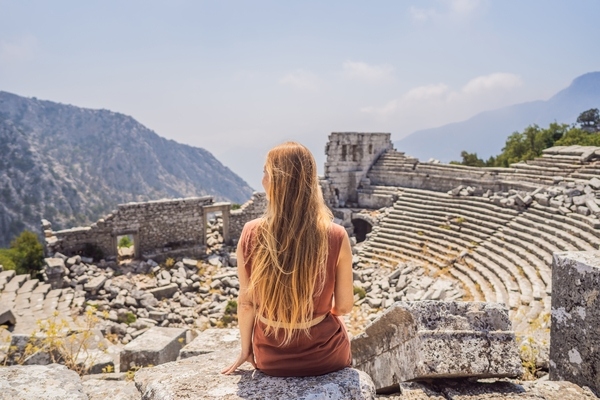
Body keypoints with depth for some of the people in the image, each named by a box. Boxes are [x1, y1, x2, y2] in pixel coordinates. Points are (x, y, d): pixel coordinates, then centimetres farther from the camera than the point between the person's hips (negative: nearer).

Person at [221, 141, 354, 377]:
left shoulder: (251, 235, -18)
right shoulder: (336, 237, -21)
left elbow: (246, 302, -8)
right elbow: (344, 306, -9)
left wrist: (246, 350, 9)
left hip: (271, 359, 1)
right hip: (326, 357, -1)